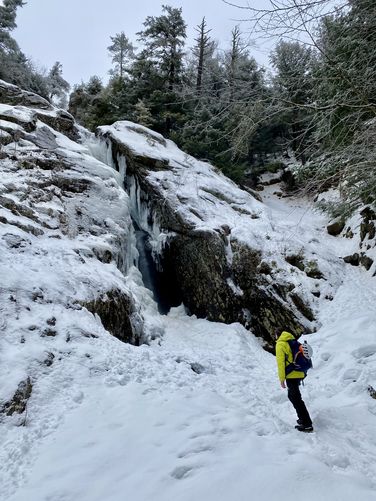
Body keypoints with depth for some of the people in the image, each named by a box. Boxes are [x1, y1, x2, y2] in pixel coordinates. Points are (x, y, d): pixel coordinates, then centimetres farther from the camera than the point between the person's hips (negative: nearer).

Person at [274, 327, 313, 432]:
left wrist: (282, 379, -12)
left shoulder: (280, 344, -10)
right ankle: (303, 419, 26)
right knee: (292, 396, 22)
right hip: (299, 374, 9)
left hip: (291, 376, -9)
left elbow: (280, 362, -15)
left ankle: (307, 424, -4)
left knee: (296, 399, -4)